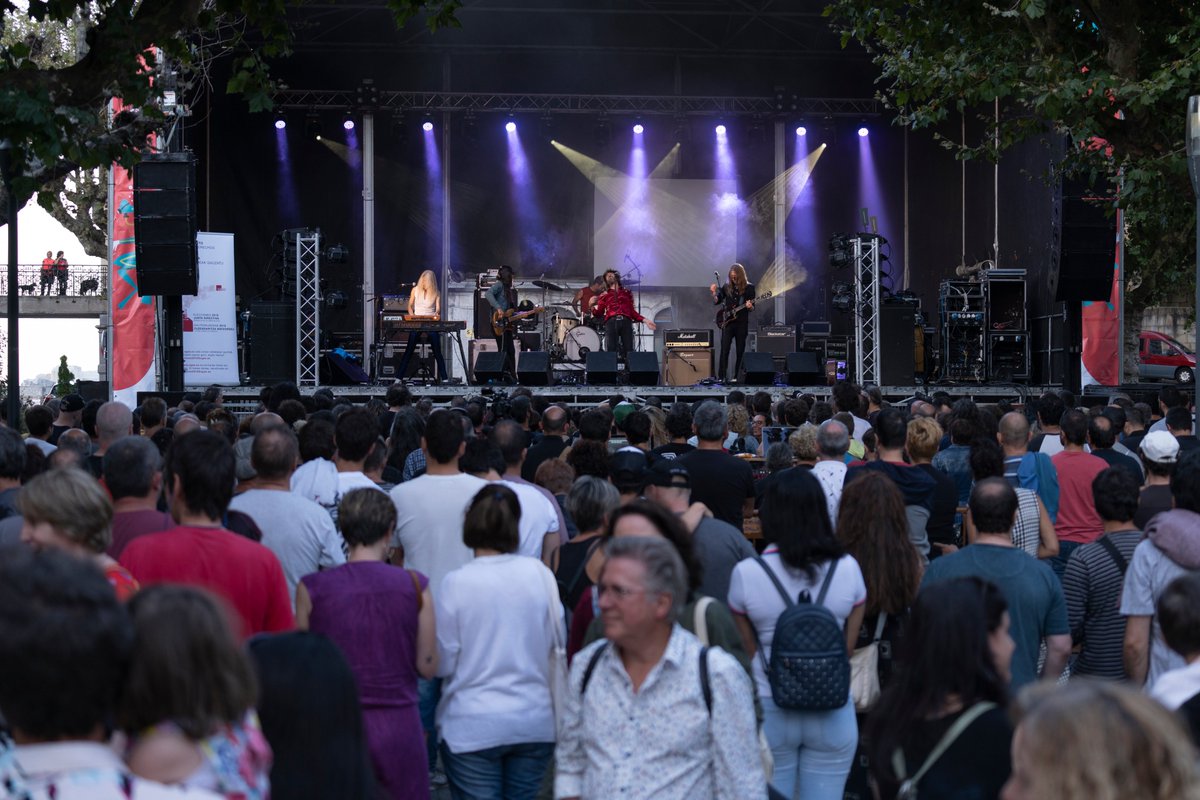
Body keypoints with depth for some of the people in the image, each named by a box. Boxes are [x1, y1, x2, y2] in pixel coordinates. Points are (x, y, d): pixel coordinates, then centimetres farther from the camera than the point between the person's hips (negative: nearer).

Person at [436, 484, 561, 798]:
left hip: (473, 728, -3)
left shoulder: (456, 583, -12)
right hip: (535, 722, 3)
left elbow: (442, 664, -6)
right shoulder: (539, 573, -5)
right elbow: (559, 645, 5)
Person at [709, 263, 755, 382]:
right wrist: (714, 293, -8)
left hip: (742, 323, -1)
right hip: (727, 322, 1)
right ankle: (721, 376, -7)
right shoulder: (727, 287, 8)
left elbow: (753, 308, 3)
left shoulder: (749, 287, 2)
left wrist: (749, 306, -20)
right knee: (724, 350, -7)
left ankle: (737, 377, 7)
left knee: (740, 351, 1)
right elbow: (716, 302, 9)